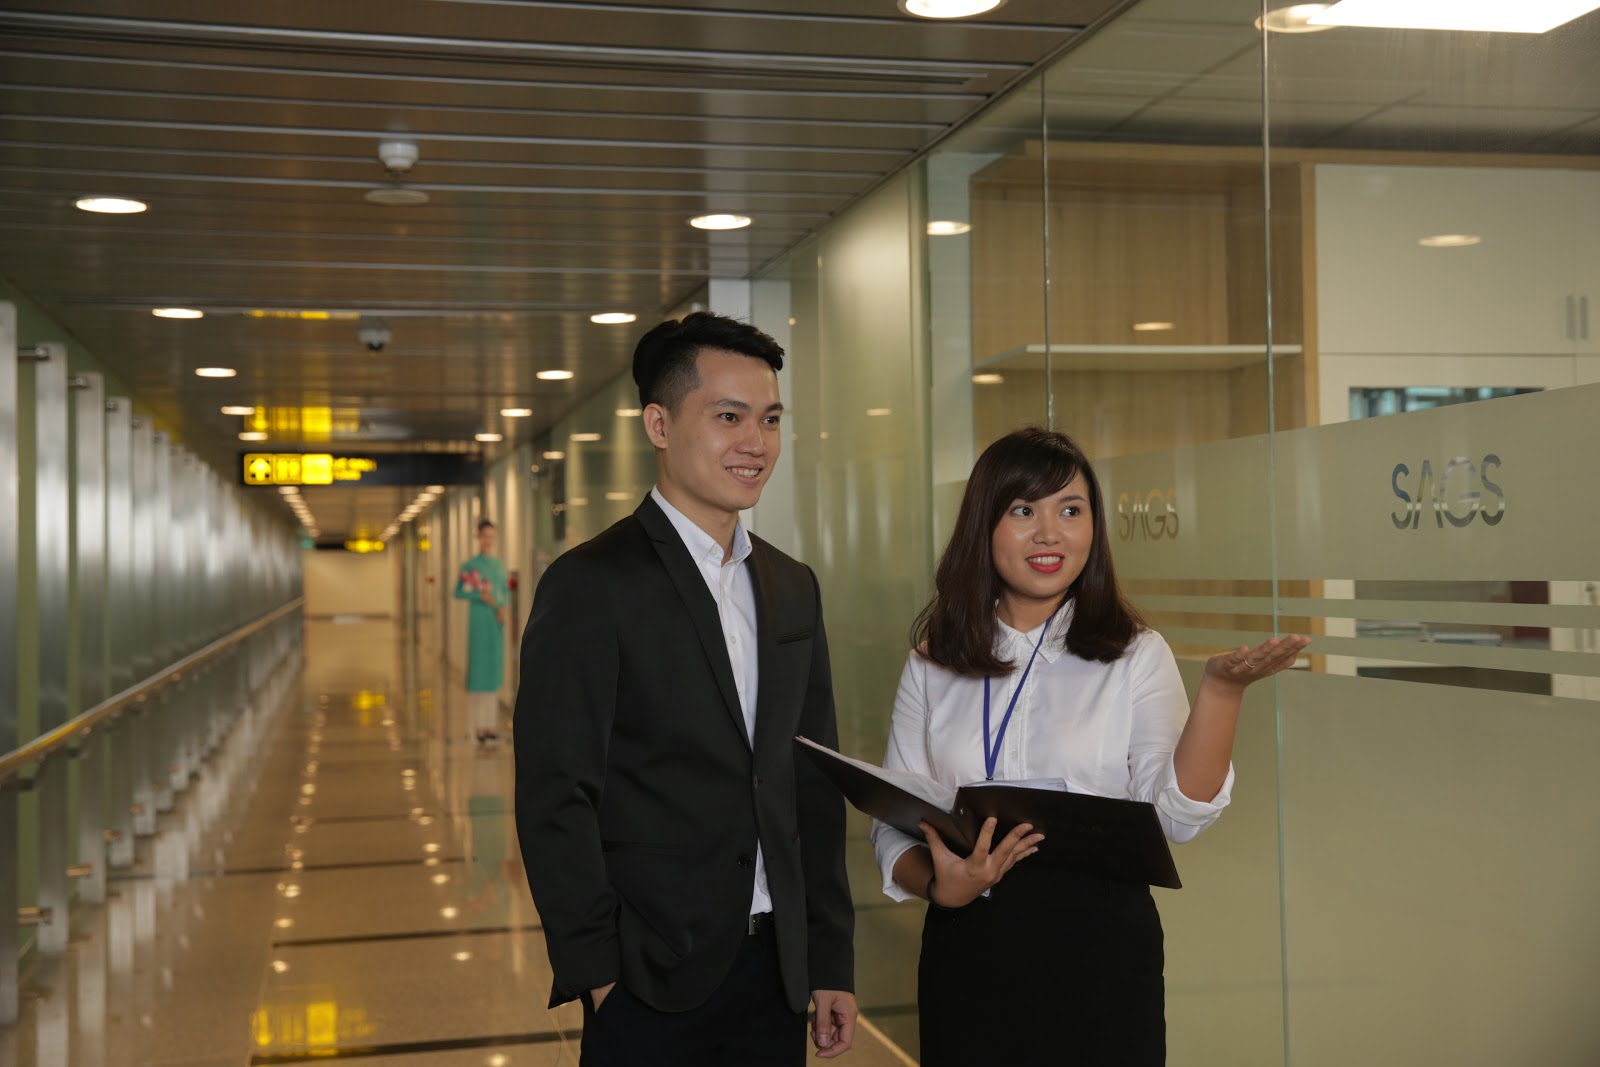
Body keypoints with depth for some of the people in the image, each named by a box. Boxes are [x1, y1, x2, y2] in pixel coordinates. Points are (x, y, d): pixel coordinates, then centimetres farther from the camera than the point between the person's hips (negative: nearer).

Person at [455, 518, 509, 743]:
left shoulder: (500, 566, 12)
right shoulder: (470, 565, -4)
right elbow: (458, 593, -4)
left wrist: (503, 607, -4)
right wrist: (480, 596, -18)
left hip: (497, 623, 5)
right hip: (478, 620, -5)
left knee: (495, 670, 6)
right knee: (478, 669, -6)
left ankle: (491, 723, 12)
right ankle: (478, 725, -4)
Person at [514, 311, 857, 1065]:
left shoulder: (792, 588, 10)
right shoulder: (591, 585, -10)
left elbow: (814, 787, 12)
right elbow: (554, 799, -12)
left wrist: (831, 960, 10)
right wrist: (598, 974, -13)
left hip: (775, 973, 6)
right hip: (653, 980, -5)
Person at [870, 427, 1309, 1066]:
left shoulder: (1135, 655, -1)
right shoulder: (932, 665, 4)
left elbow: (1178, 815, -11)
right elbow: (894, 826, 5)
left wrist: (1220, 690, -22)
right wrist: (941, 886, -15)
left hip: (1101, 947, -1)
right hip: (967, 948, 1)